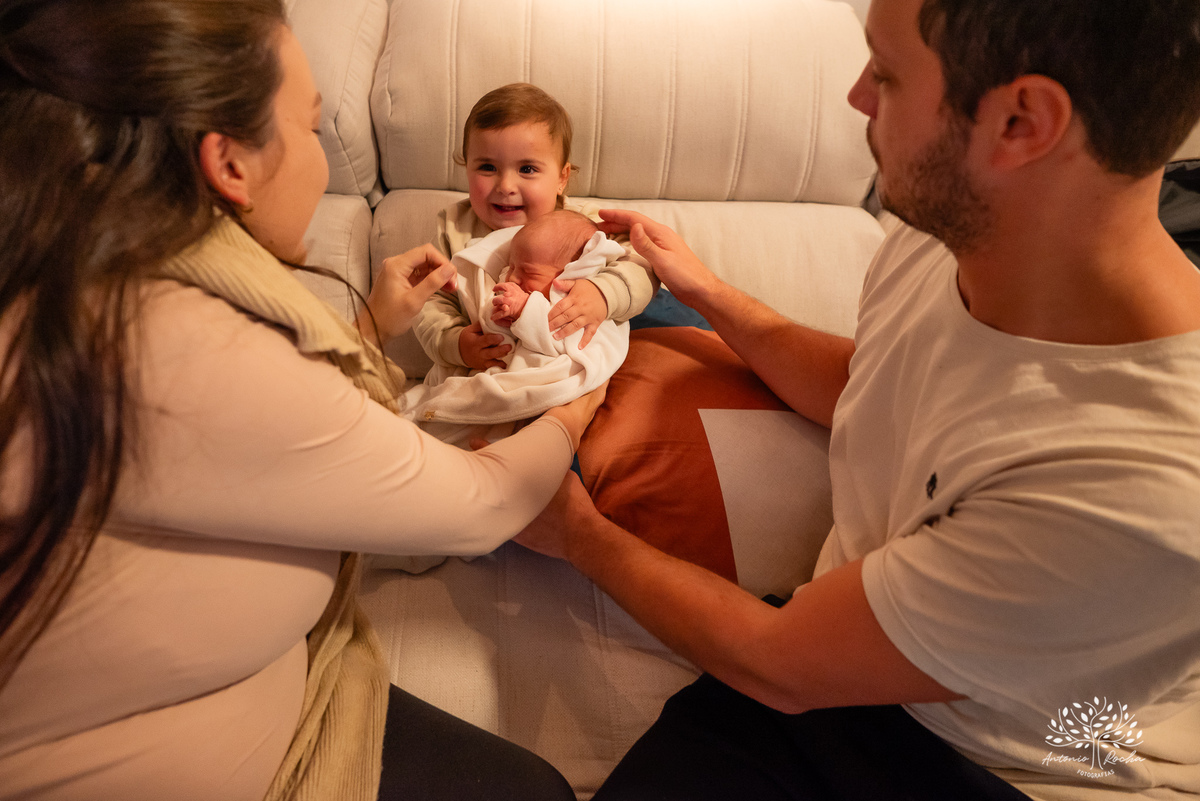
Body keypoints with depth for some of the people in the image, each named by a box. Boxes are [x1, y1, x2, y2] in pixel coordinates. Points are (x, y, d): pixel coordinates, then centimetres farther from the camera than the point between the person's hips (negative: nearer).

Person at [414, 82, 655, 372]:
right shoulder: (455, 228, 2)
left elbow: (641, 268, -9)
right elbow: (432, 299, 2)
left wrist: (604, 294, -29)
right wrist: (453, 343, -17)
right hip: (477, 377, 2)